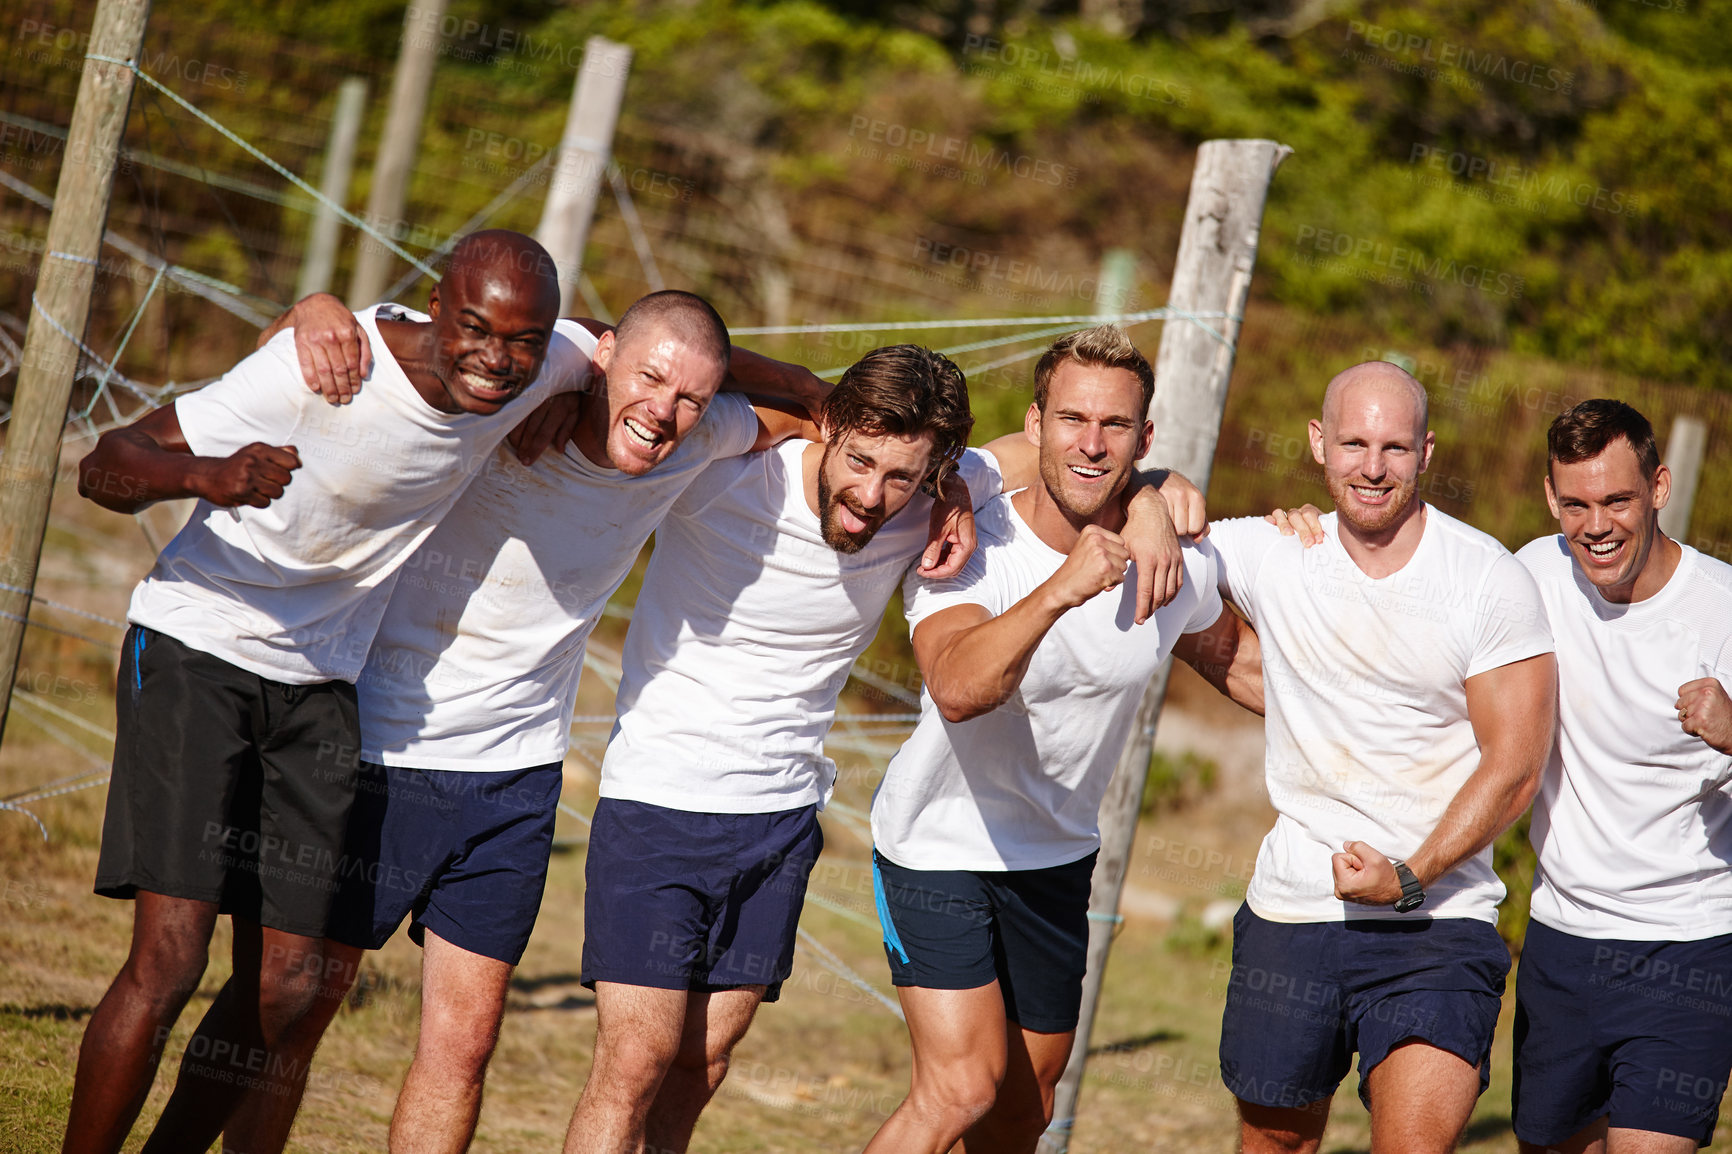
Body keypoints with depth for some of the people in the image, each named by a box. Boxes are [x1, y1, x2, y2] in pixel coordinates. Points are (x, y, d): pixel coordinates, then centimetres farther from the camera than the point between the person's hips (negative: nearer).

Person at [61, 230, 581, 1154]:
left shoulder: (547, 369, -9)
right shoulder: (324, 366, -25)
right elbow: (103, 469, -23)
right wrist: (206, 475, -43)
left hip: (318, 682, 6)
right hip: (197, 650, -5)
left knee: (285, 983, 0)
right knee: (169, 958, -17)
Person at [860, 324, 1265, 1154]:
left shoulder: (1179, 560, -11)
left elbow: (1232, 657, 13)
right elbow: (957, 690, -45)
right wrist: (1061, 590, -58)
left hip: (1057, 858, 5)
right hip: (940, 845, -5)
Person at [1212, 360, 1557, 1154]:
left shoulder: (1491, 582, -6)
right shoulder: (1269, 556, 2)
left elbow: (1514, 765, -7)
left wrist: (1411, 877, -17)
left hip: (1439, 920, -3)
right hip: (1291, 912, 3)